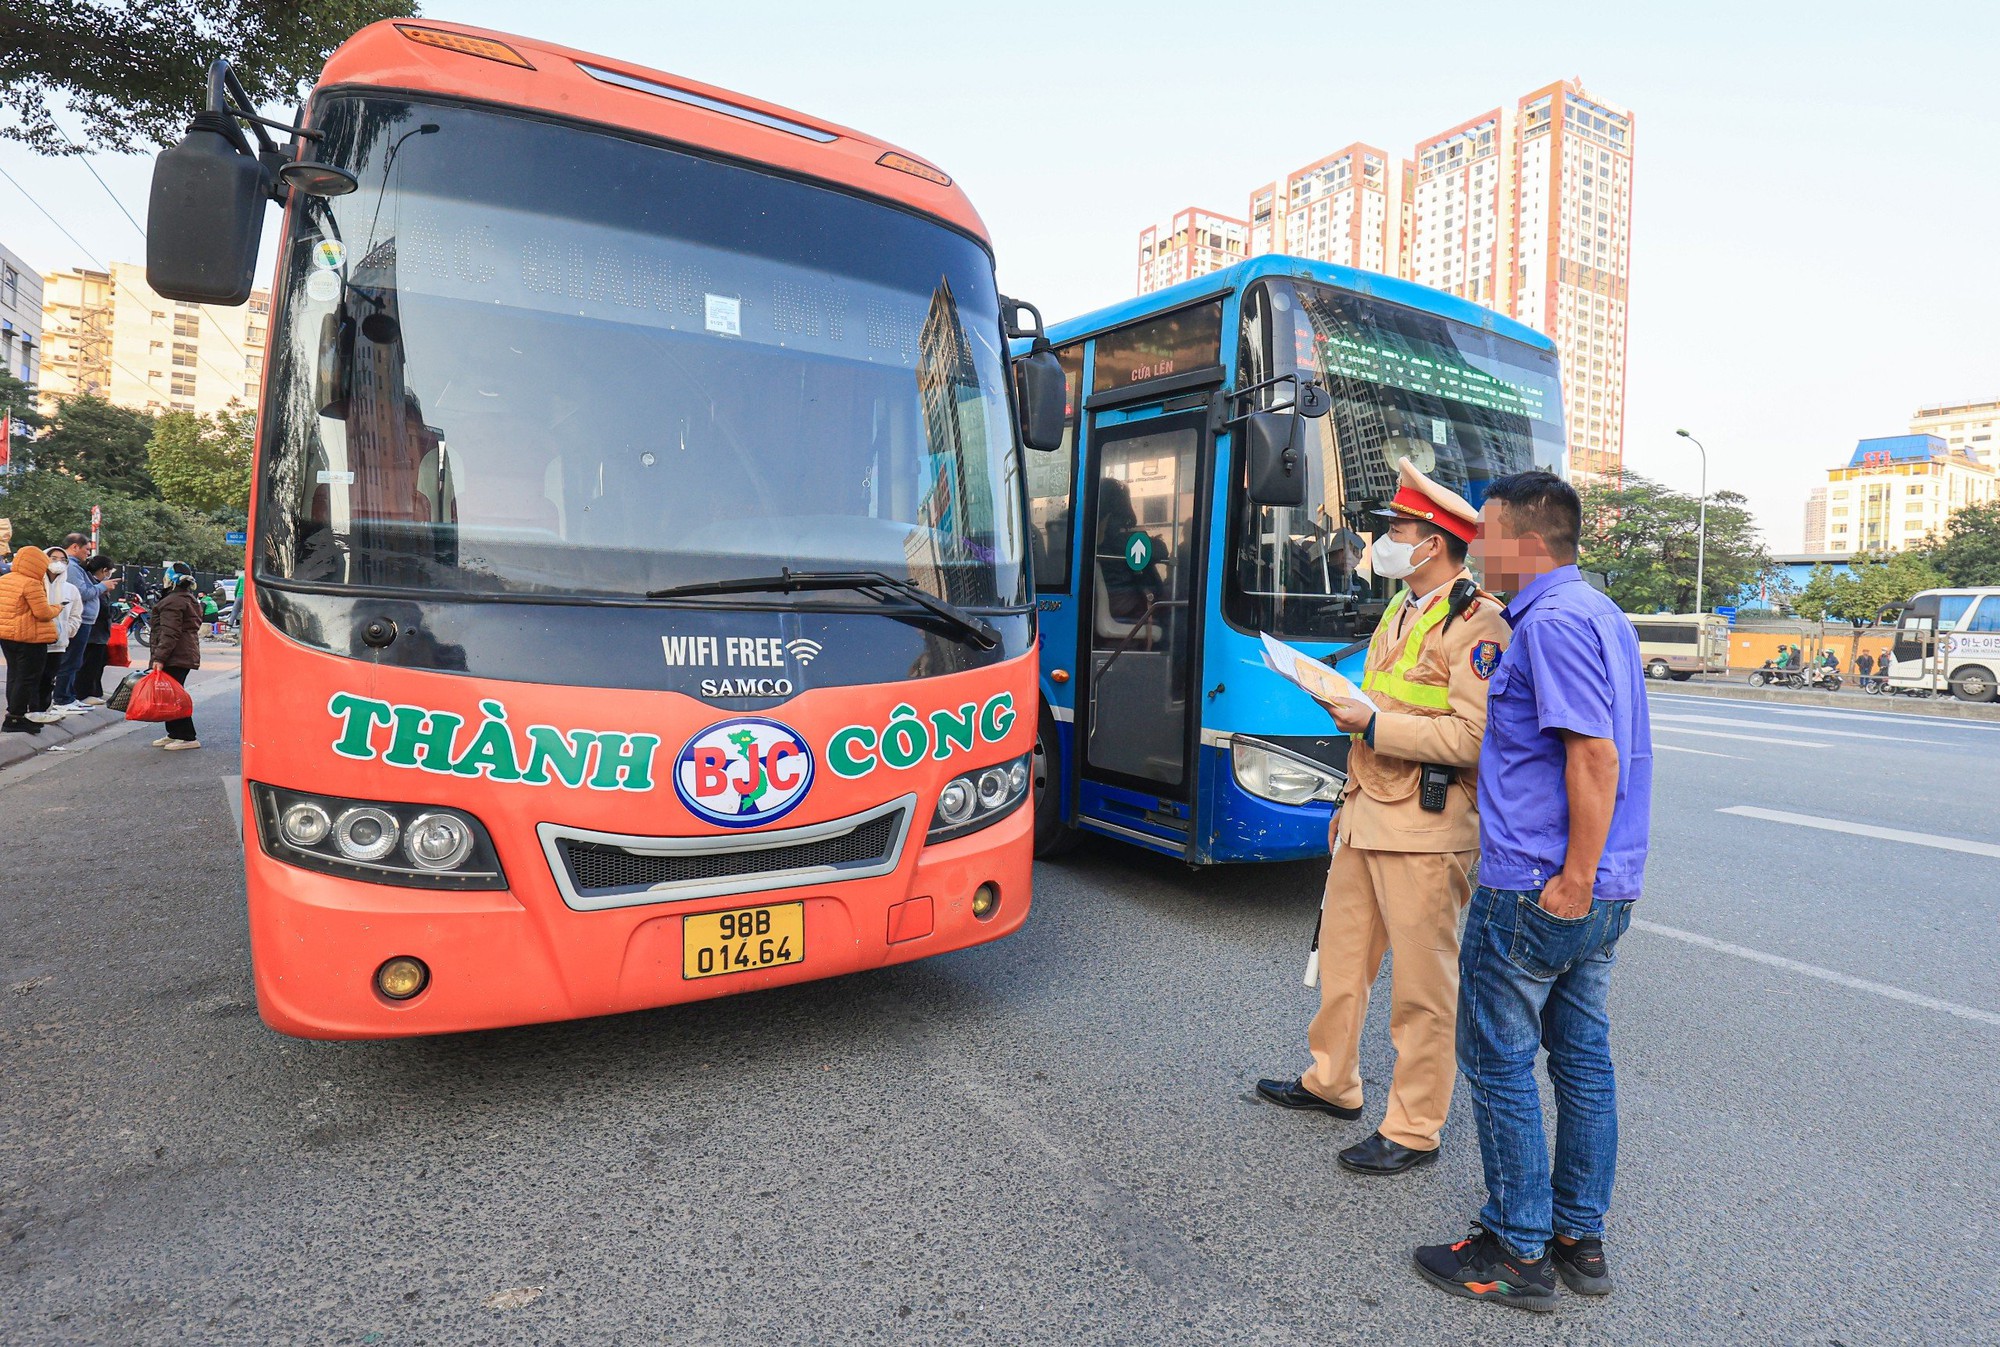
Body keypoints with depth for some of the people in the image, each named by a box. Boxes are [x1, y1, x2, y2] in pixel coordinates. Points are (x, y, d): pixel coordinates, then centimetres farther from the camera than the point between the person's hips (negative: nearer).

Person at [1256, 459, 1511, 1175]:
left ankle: (1414, 1130, 17)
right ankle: (1332, 1082, 36)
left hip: (1426, 828, -9)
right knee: (1342, 954, 19)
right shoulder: (1399, 611, 16)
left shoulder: (1475, 624, -14)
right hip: (1366, 814, 9)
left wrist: (1374, 723, -20)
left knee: (1422, 983, 3)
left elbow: (1471, 735, -24)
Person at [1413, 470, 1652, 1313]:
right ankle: (1580, 1240, 29)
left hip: (1538, 888, -10)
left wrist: (1573, 880, -21)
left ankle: (1519, 1254, 16)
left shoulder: (1552, 621, -17)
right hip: (1603, 892, 10)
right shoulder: (1600, 612, 14)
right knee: (1583, 1056, 16)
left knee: (1499, 1061, 3)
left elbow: (1595, 755, -25)